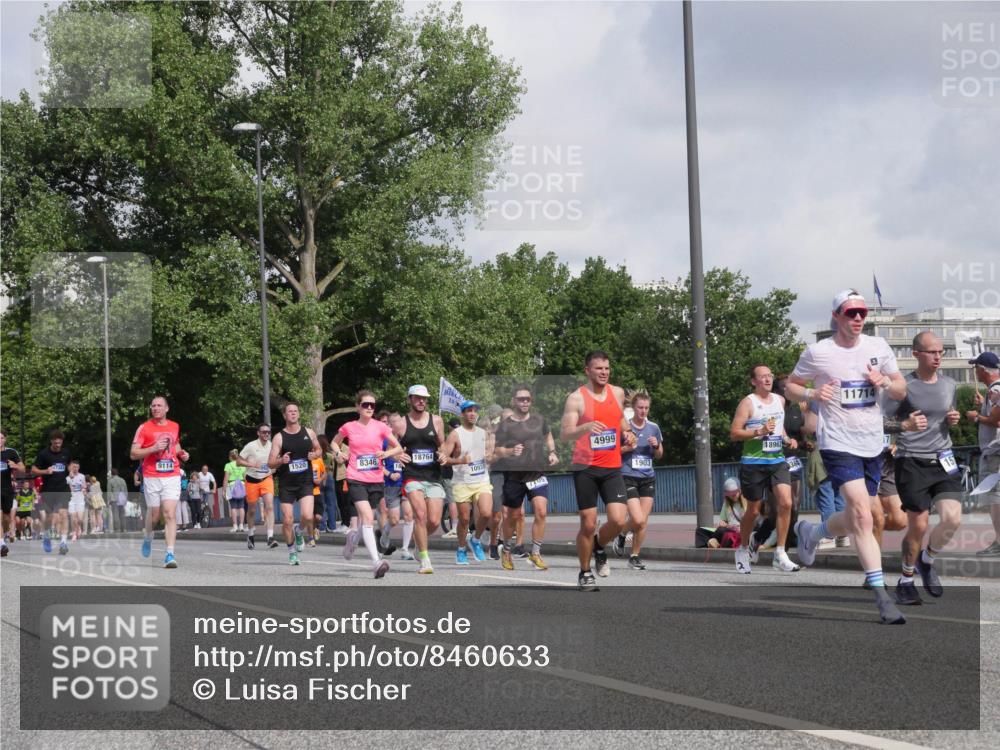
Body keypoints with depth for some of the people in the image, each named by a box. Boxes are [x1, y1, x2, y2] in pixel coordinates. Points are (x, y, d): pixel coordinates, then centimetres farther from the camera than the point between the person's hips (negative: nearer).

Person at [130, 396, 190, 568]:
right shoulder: (144, 428, -1)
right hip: (151, 478, -1)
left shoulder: (175, 427, 11)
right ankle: (148, 537, 42)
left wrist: (181, 453, 9)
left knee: (170, 515, -11)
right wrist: (154, 448, -16)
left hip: (172, 476, 1)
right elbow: (133, 454, -4)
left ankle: (170, 554, -17)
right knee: (154, 514, 8)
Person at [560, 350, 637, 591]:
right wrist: (586, 427, -34)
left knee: (618, 521, -11)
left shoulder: (617, 393, 8)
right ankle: (585, 573, 16)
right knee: (588, 524, -2)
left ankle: (599, 546, 21)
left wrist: (627, 432, 8)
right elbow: (565, 434, -15)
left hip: (612, 468, 4)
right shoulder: (576, 398, -7)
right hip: (585, 468, -4)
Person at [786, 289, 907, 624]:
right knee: (862, 517, -18)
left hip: (873, 446, 5)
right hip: (838, 444, -5)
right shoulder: (818, 352, -4)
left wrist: (884, 382, -11)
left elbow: (901, 391, 11)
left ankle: (810, 532, 43)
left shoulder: (878, 347, 6)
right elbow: (791, 386, 8)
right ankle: (881, 597, -17)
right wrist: (813, 394, -13)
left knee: (856, 520, 13)